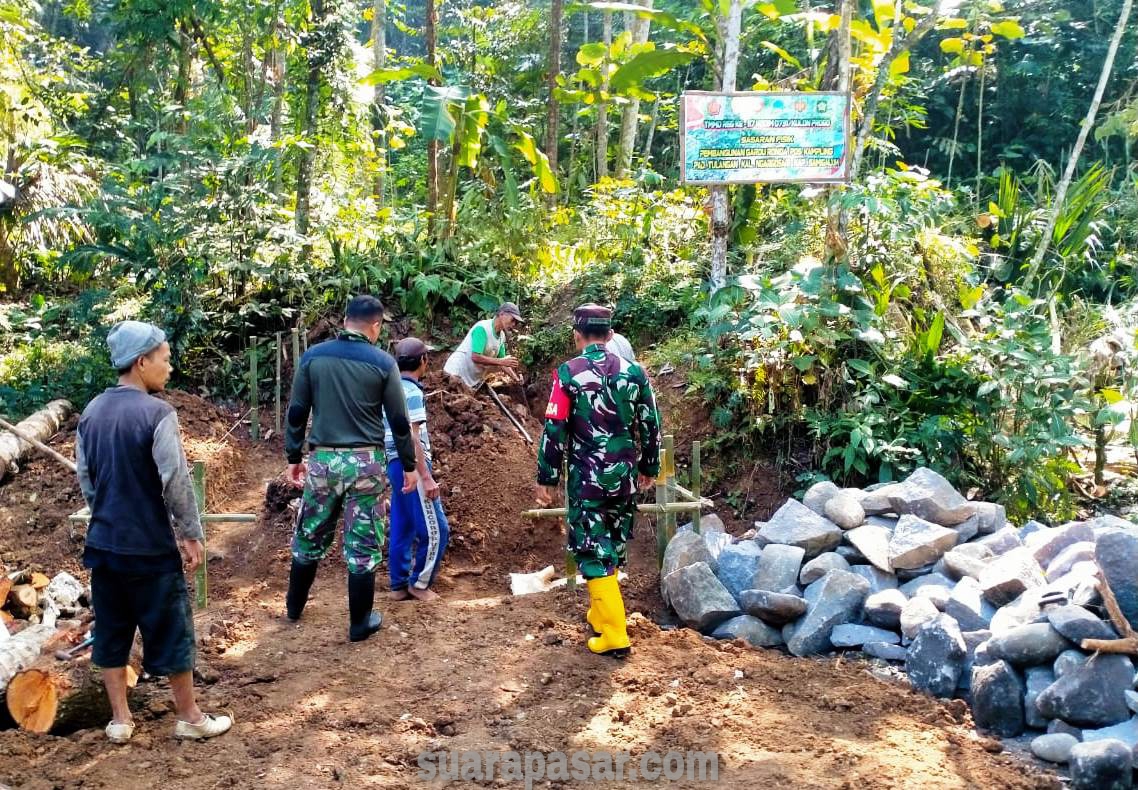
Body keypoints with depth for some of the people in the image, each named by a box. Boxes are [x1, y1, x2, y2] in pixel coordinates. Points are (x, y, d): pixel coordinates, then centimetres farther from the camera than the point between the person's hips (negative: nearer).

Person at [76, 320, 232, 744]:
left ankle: (120, 720, 24)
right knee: (170, 632, 7)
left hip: (103, 543, 6)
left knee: (111, 631, 15)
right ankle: (189, 717, 19)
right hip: (150, 547, -6)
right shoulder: (157, 413, -18)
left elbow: (85, 477, 11)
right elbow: (177, 482, -17)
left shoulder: (91, 412, 3)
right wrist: (192, 535, -7)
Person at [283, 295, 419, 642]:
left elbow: (296, 412, 3)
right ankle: (360, 623, 14)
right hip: (365, 461, -2)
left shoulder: (313, 356, 0)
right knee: (363, 545, 6)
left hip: (323, 459, 3)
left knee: (310, 535, 19)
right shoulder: (382, 362, -5)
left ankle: (294, 605, 37)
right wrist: (409, 465, 8)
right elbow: (399, 420, -2)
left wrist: (293, 457, 13)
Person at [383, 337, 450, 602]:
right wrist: (427, 477, -20)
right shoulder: (412, 392, -14)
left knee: (402, 529, 12)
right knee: (434, 529, -2)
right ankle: (419, 582, 5)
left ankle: (399, 585, 16)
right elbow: (412, 438, -20)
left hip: (395, 464, 10)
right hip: (410, 465, -9)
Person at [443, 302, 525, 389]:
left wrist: (515, 377, -3)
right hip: (457, 375, -8)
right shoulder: (482, 328, -19)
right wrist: (501, 362, -27)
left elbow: (501, 362, 11)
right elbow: (476, 357, -27)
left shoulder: (501, 336, 5)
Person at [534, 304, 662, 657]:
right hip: (625, 474, 4)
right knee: (613, 547, 19)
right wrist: (649, 468, 19)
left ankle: (614, 634, -3)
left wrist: (547, 478, -1)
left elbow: (555, 430, -9)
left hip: (588, 476, -4)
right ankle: (600, 614, 34)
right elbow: (650, 425, 7)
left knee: (593, 552, 1)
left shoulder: (569, 373, -9)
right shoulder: (634, 371, 2)